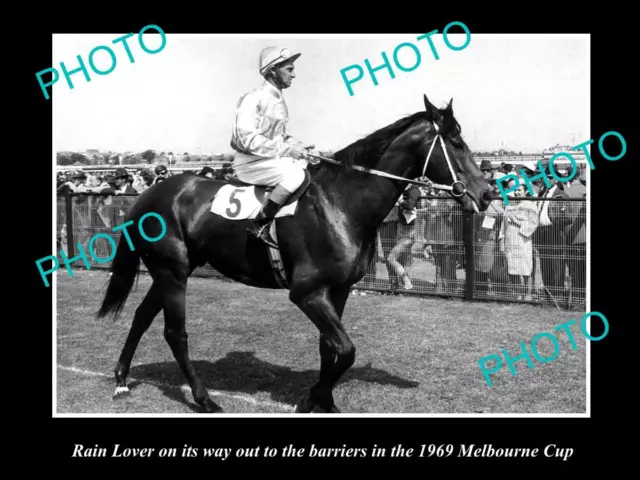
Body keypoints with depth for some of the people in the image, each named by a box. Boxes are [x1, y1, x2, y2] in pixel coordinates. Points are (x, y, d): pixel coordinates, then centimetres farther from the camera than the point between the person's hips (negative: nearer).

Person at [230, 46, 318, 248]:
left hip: (273, 158, 9)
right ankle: (261, 225, -21)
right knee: (295, 174, -29)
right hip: (250, 162, -9)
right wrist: (287, 149, -26)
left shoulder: (279, 100, 11)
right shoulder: (253, 99, -16)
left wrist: (298, 146, 0)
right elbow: (247, 139, -24)